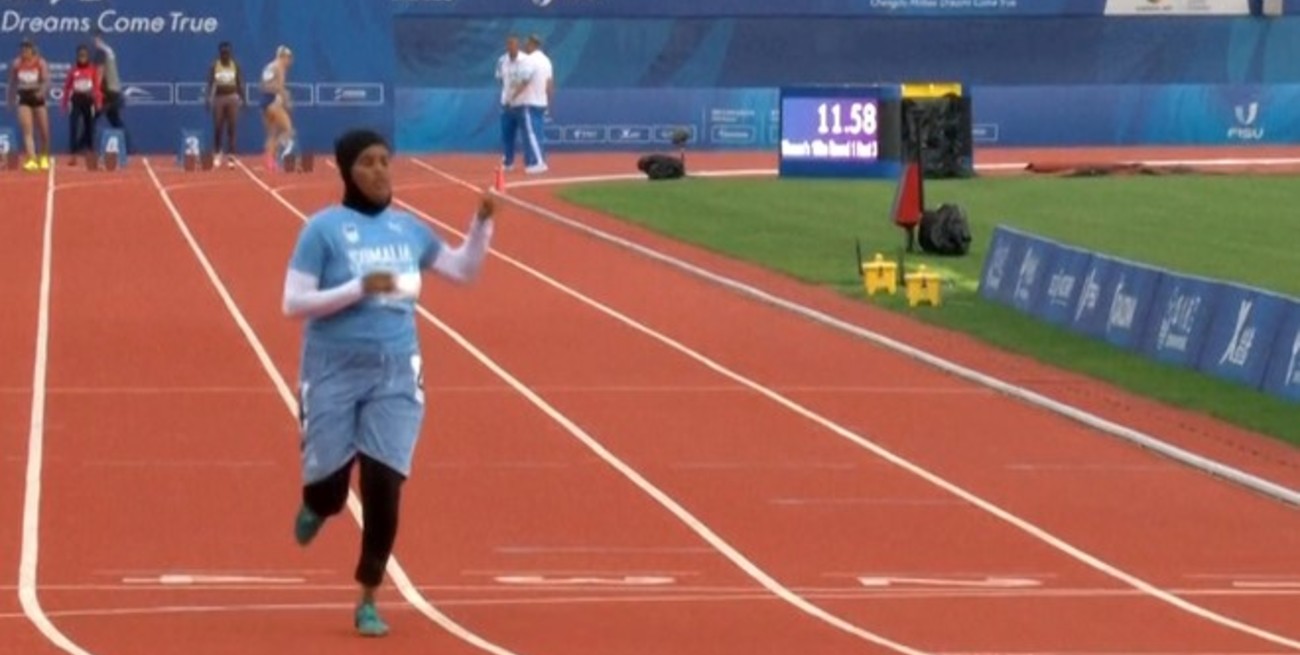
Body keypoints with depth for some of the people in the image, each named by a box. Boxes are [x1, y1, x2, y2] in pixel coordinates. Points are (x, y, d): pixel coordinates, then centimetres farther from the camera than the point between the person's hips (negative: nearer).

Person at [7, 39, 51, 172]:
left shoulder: (41, 63, -8)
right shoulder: (16, 64, -1)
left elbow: (46, 80, -19)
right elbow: (12, 83, 10)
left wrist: (43, 91, -39)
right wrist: (11, 100, 13)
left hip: (38, 97, -1)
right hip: (23, 99, 1)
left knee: (43, 131, 8)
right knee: (27, 131, -12)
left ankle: (44, 158, 32)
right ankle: (32, 160, -18)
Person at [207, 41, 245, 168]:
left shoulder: (235, 66, 2)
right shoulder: (214, 66, -1)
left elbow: (240, 84, 4)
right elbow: (210, 84, -3)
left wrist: (242, 99, 0)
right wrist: (208, 99, -13)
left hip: (232, 98, 0)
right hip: (219, 98, 0)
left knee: (231, 129, -2)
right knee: (218, 129, 2)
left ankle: (230, 156, -1)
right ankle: (216, 155, 18)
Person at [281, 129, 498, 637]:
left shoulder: (408, 228, 6)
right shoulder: (323, 229, -8)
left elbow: (463, 270, 19)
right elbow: (293, 303, -12)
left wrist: (482, 223, 4)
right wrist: (359, 288, -21)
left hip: (395, 374, 3)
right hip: (335, 373, -3)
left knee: (384, 487, -6)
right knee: (330, 485, 0)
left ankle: (368, 601, 7)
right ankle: (317, 506, 41)